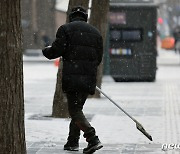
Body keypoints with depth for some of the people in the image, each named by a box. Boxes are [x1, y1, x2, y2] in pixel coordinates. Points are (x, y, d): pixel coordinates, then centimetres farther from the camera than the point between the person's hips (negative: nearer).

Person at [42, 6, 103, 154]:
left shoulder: (65, 29, 1)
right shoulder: (95, 32, 16)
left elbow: (56, 50, -8)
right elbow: (99, 57, 15)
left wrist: (46, 51, 13)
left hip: (72, 77, -5)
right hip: (89, 78, 6)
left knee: (75, 110, -5)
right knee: (77, 108, 18)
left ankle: (93, 139, -21)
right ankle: (73, 142, 22)